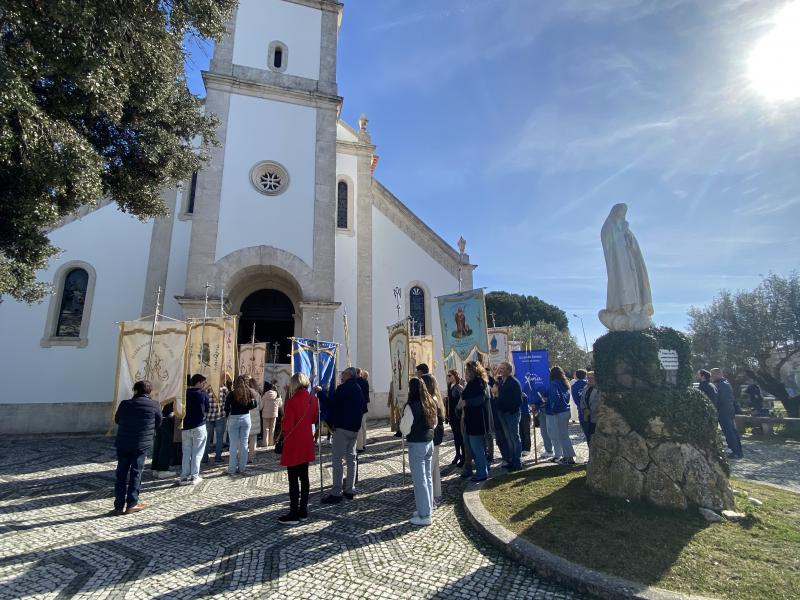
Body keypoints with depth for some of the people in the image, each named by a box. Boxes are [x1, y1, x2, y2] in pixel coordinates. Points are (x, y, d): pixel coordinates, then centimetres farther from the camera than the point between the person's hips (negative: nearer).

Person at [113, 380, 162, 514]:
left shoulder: (125, 404, -3)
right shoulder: (154, 405, -8)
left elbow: (117, 420, 12)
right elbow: (158, 424, 3)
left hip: (123, 444, 2)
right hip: (141, 444, -2)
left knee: (121, 474, 12)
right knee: (135, 473, 8)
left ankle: (119, 505, 16)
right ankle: (131, 504, 13)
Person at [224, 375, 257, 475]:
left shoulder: (232, 394, -9)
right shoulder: (249, 392, -3)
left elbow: (227, 407, -7)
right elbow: (253, 405, -5)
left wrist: (227, 415, 12)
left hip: (234, 419, -2)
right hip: (245, 418, 2)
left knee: (233, 445, 4)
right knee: (244, 444, 9)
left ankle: (232, 469, 8)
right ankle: (242, 468, 14)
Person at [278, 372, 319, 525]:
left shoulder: (292, 401, -19)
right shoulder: (312, 398, 0)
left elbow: (286, 425, -18)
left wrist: (283, 426, 2)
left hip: (293, 445, -7)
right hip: (307, 443, 7)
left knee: (293, 480, 2)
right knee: (304, 477, 14)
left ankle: (294, 514, 9)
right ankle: (303, 511, 22)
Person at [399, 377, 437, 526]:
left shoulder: (411, 406, -19)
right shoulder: (430, 403, 3)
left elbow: (405, 429, -13)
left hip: (416, 445, -8)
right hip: (429, 442, 8)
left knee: (419, 480, 1)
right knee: (428, 477, 17)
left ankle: (424, 516, 8)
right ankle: (427, 508, 29)